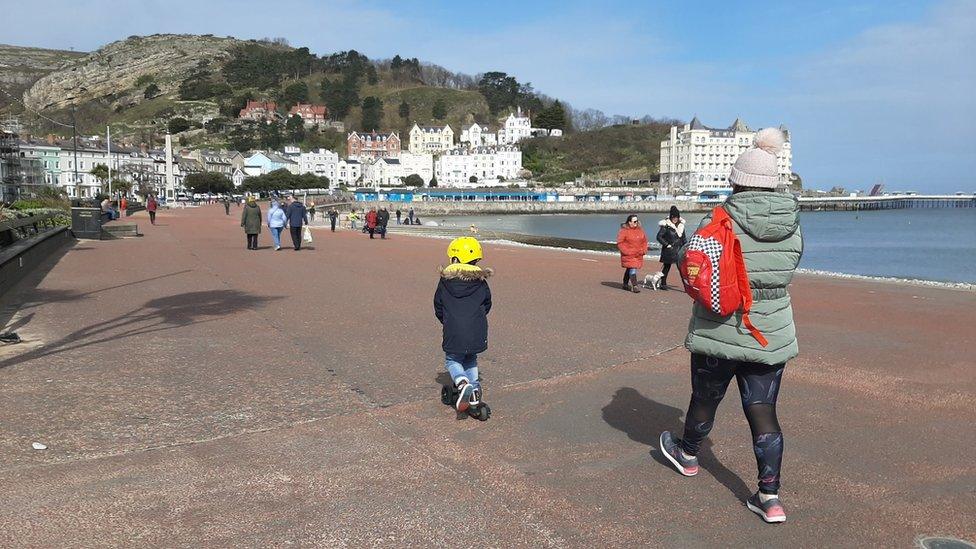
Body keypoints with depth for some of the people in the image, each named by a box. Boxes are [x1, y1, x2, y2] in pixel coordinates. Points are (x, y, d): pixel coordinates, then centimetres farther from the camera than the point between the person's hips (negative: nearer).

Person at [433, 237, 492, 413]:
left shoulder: (445, 280, 3)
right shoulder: (481, 281, 6)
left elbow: (438, 307, 11)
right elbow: (487, 305, 15)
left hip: (454, 332, -2)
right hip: (477, 332, 2)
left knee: (452, 359, 15)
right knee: (471, 358, 25)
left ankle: (462, 383, -13)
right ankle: (474, 386, 10)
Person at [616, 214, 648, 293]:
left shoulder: (640, 230, 8)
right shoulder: (624, 231, -11)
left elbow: (644, 241, 18)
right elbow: (619, 243, -10)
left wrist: (644, 250, 6)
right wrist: (627, 251, -17)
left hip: (638, 255, 6)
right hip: (629, 254, -6)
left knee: (629, 269, 16)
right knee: (632, 269, -13)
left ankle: (625, 284, 30)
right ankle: (635, 286, -12)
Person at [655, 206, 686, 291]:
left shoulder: (681, 225, 9)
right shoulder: (666, 225, -8)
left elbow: (683, 238, 17)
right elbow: (659, 237, -9)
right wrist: (667, 244, -13)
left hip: (678, 249, 4)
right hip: (669, 250, -4)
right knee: (667, 267, 5)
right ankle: (663, 284, 17)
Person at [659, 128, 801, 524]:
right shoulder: (793, 226, 0)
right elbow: (786, 271, 12)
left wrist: (678, 247, 11)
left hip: (720, 332, -3)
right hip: (772, 336, 3)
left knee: (705, 398, 18)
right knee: (762, 411, 7)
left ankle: (688, 455, 44)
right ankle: (770, 498, 7)